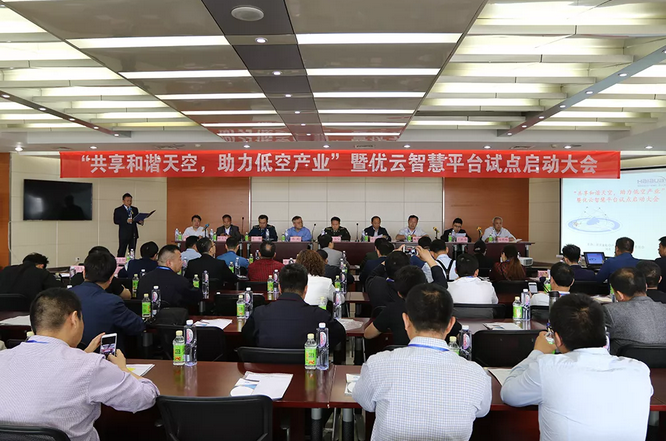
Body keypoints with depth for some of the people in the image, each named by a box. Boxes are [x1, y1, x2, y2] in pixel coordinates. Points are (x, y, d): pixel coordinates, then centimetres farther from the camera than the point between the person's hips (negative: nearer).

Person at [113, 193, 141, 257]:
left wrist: (140, 222, -8)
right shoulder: (118, 210, 1)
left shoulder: (135, 209, 15)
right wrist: (126, 221, -22)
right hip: (124, 234, -4)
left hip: (133, 234, 4)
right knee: (121, 252, -4)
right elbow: (115, 221, -9)